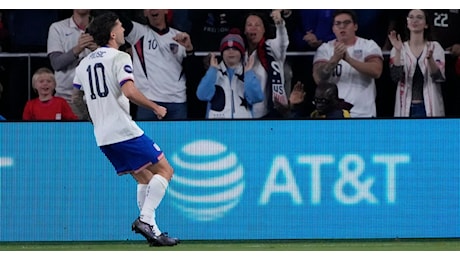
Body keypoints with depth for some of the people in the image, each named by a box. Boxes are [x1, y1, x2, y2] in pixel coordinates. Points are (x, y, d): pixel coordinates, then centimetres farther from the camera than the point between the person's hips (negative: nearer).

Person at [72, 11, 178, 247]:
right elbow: (129, 92, -21)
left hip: (102, 137, 8)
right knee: (164, 170, -2)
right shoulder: (119, 57, -8)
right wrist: (156, 108, -9)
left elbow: (76, 99, 23)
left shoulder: (84, 63, 15)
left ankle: (151, 229, 8)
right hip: (124, 130, -8)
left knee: (144, 178, 16)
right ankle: (145, 219, -17)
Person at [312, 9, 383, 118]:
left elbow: (376, 71, -14)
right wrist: (335, 59, -26)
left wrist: (348, 59, -25)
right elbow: (319, 79, -9)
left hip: (364, 113, -1)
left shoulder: (369, 46, 3)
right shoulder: (325, 49, 5)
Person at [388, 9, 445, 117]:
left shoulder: (435, 47, 4)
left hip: (429, 107, -1)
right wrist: (398, 51, -20)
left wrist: (430, 58, -26)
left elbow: (438, 77, -8)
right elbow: (396, 76, -8)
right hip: (406, 108, 1)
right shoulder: (400, 49, 6)